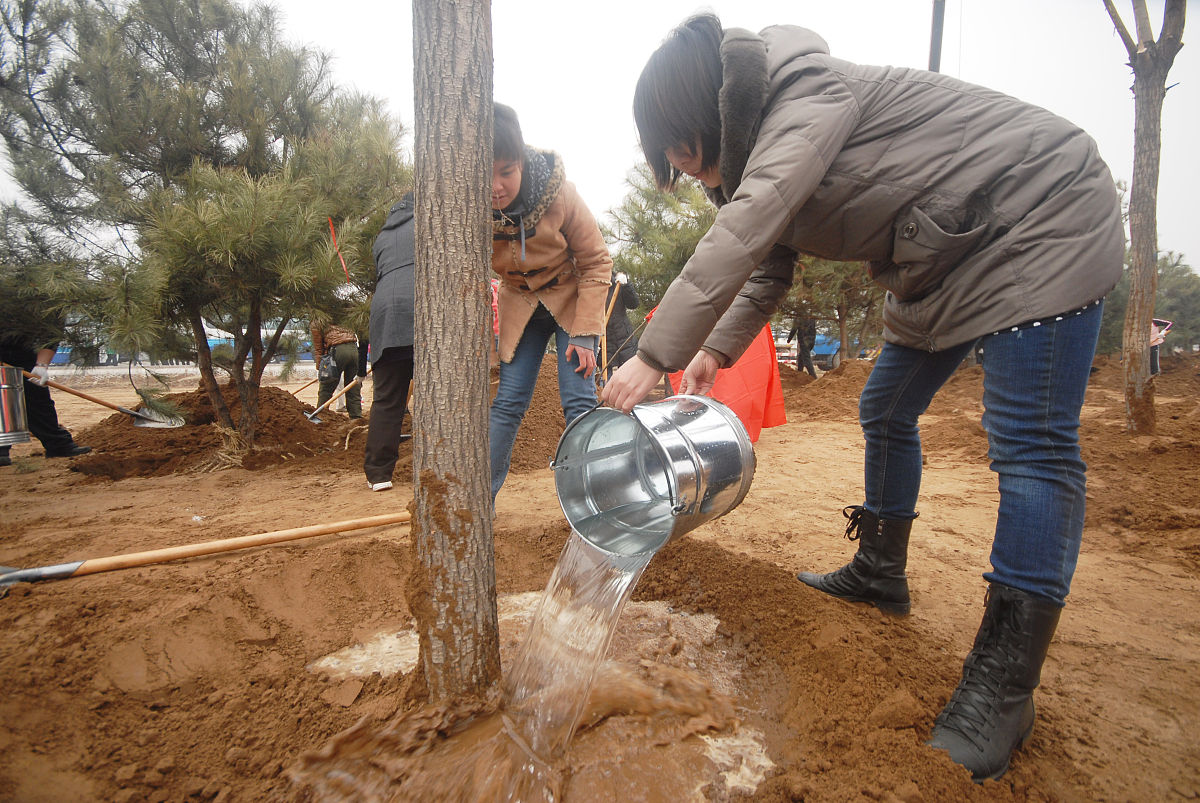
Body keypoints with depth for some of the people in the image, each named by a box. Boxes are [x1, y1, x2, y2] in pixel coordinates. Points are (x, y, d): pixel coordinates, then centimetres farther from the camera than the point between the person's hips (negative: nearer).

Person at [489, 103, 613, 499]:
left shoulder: (560, 194, -24)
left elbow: (596, 263, -14)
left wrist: (585, 333, -17)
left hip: (571, 299, -2)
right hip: (519, 304, 2)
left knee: (579, 400, -9)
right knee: (508, 401, 0)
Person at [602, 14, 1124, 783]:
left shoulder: (809, 93, -22)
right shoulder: (759, 145, 6)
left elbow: (743, 231, -36)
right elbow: (770, 267, 13)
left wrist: (655, 354, -36)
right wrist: (718, 347, 1)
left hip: (1041, 217, -9)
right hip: (945, 256, 10)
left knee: (1032, 443, -14)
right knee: (886, 410, 10)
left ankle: (1003, 689, -9)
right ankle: (880, 574, 26)